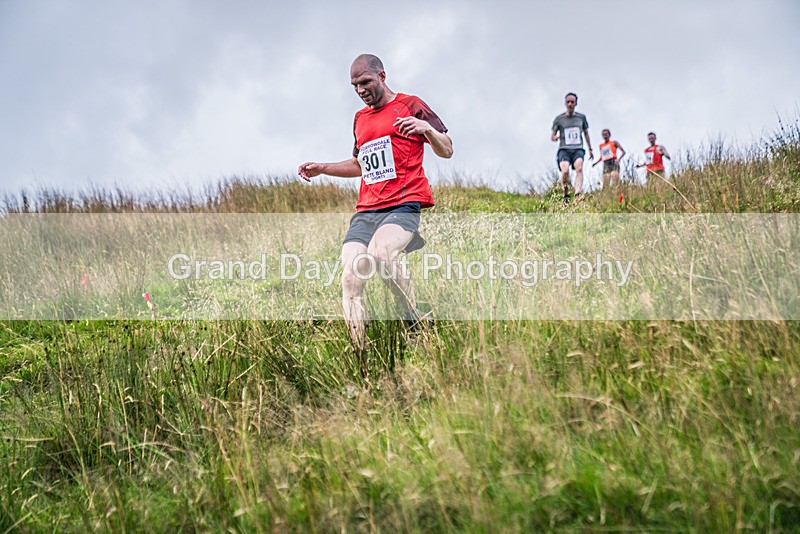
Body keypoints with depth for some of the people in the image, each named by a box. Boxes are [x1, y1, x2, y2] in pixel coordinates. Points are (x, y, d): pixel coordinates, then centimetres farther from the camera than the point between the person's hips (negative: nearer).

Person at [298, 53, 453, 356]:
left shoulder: (410, 105, 7)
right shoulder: (360, 118, 26)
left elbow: (446, 151, 4)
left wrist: (427, 128, -16)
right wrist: (321, 168, 27)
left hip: (404, 204, -6)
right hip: (365, 210, 6)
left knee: (381, 251, -36)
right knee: (350, 279, -13)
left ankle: (415, 322, -20)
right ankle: (361, 358, -12)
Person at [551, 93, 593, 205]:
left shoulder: (581, 117, 14)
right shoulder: (559, 119, 9)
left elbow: (586, 133, 26)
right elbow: (552, 136, 11)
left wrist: (590, 149, 26)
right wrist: (555, 137, -14)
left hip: (578, 149, 1)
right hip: (564, 149, -1)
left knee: (579, 168, -30)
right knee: (565, 171, -28)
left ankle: (577, 195, -45)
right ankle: (566, 196, -6)